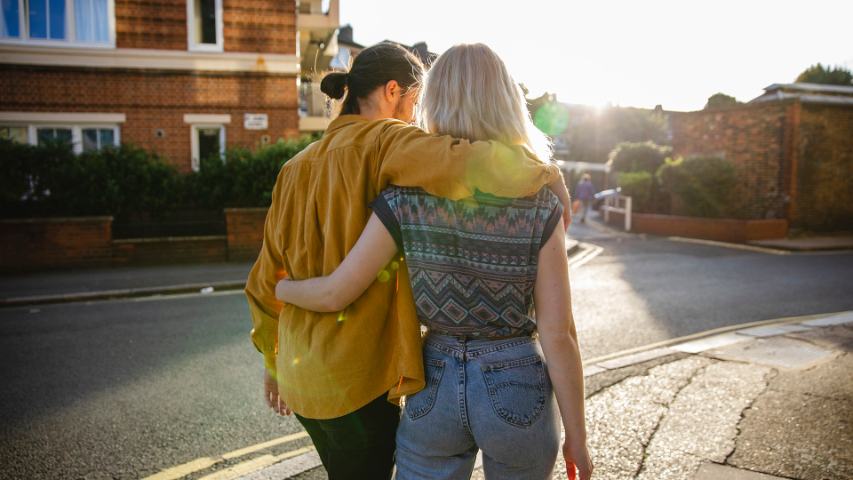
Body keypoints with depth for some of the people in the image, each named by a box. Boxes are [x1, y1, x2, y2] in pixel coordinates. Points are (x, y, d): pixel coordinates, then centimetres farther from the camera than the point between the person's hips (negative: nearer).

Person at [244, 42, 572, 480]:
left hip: (301, 374, 8)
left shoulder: (297, 167, 8)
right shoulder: (381, 141, -13)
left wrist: (273, 363, 21)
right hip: (358, 377, -7)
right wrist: (544, 171, -12)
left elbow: (267, 279, 11)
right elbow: (476, 165, -31)